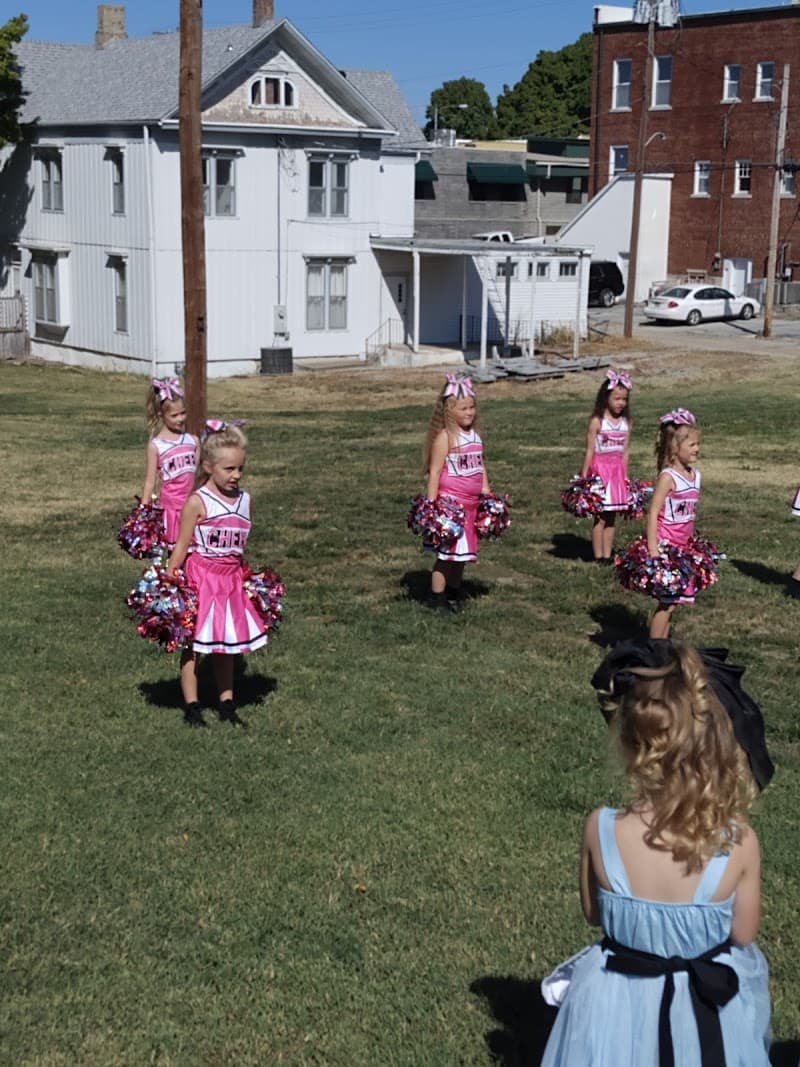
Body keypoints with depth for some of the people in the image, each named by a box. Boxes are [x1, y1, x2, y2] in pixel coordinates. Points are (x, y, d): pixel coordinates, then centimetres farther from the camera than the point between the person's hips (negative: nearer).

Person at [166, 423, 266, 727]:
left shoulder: (244, 500, 4)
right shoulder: (197, 502, -14)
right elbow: (181, 548, -10)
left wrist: (247, 579, 17)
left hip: (231, 581, 5)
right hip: (200, 579, -5)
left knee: (227, 645, 13)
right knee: (193, 644, 4)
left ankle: (227, 706, 21)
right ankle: (191, 708, 13)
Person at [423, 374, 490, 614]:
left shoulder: (475, 435, 9)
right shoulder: (445, 437, -13)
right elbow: (434, 472, -15)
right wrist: (431, 504, -19)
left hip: (471, 502, 7)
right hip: (450, 501, -7)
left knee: (462, 551, 15)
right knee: (447, 551, -2)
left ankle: (454, 593, 29)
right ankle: (437, 598, 8)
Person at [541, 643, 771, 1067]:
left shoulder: (600, 828, -25)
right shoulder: (739, 841, -25)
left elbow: (594, 913, -5)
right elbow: (742, 934, -8)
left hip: (618, 1006, 0)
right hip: (710, 1007, 0)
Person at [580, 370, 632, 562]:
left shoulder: (627, 422, 4)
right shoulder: (597, 422, -11)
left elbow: (624, 452, 10)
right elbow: (590, 451, -9)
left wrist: (625, 477, 11)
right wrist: (584, 477, -9)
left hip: (617, 472, 5)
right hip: (600, 469, -5)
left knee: (612, 517, 9)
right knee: (600, 517, 0)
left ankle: (607, 555, 16)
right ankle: (598, 556, 6)